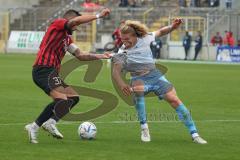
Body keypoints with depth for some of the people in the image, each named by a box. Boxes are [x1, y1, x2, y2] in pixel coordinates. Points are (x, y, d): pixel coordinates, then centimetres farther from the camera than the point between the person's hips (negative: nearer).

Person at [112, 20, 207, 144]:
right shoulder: (122, 54, -13)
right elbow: (116, 72, -28)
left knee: (174, 100, -12)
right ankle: (144, 128, -24)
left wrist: (172, 27, -6)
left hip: (155, 75, 2)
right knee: (137, 89, -38)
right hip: (139, 79, -2)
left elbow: (160, 32, 13)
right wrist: (122, 85, -47)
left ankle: (194, 134, -5)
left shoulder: (144, 39, -5)